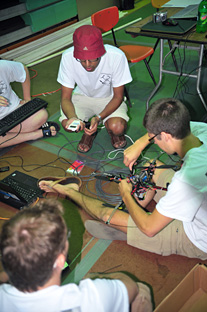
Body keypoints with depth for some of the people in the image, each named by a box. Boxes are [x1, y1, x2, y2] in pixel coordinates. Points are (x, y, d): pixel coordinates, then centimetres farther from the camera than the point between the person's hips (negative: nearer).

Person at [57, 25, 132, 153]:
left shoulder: (117, 56, -30)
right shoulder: (68, 57, -26)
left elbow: (118, 97, -17)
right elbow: (66, 98, -18)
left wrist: (99, 118, -33)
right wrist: (72, 117, -41)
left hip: (109, 98, -1)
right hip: (82, 96, 2)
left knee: (117, 127, -30)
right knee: (67, 124, -26)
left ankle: (113, 131, 9)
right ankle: (89, 132, 9)